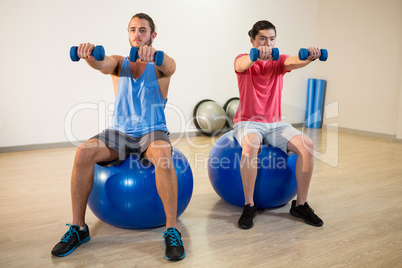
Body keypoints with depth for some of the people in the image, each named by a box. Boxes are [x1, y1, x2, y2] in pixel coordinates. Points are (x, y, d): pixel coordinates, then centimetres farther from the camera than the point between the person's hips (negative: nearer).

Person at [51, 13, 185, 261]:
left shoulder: (159, 65, 3)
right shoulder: (119, 62, 10)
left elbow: (170, 66, -24)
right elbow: (102, 65, -15)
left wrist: (153, 53, -48)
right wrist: (90, 56, -40)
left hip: (153, 132, -2)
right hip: (120, 132, 3)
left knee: (163, 154, -37)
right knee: (84, 152, -25)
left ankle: (173, 230, -26)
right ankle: (78, 227, -10)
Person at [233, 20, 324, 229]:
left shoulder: (279, 61, 8)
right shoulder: (243, 60, -1)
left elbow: (294, 62, -17)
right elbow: (242, 65, -28)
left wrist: (309, 58, -41)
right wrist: (256, 56, -52)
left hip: (274, 123, 4)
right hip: (248, 122, -3)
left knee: (307, 145, -20)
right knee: (250, 146, -37)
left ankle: (300, 204, -6)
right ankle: (249, 206, -19)